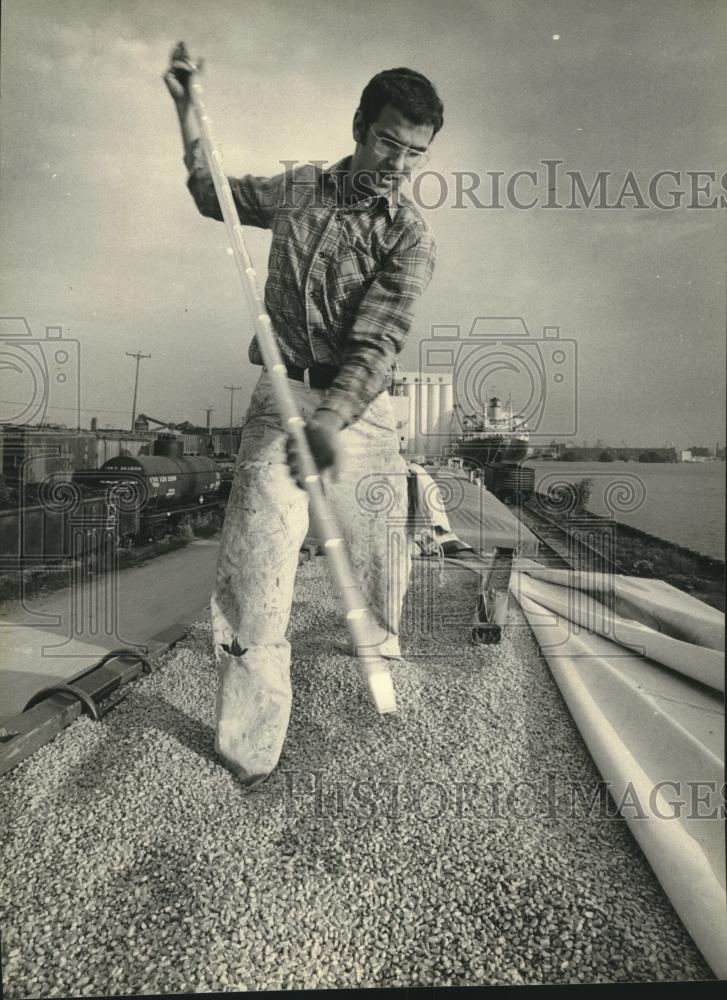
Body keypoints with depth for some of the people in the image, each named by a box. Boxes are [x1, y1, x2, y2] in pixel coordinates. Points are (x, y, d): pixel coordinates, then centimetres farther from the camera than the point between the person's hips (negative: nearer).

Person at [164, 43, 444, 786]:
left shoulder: (411, 238, -1)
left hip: (360, 408, 0)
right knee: (251, 579, -12)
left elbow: (377, 343, -17)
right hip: (282, 398, 0)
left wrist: (328, 421, -33)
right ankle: (248, 756, -3)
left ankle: (383, 665, 35)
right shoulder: (298, 188, 9)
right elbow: (216, 198, 28)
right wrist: (189, 114, 17)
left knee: (381, 571, 4)